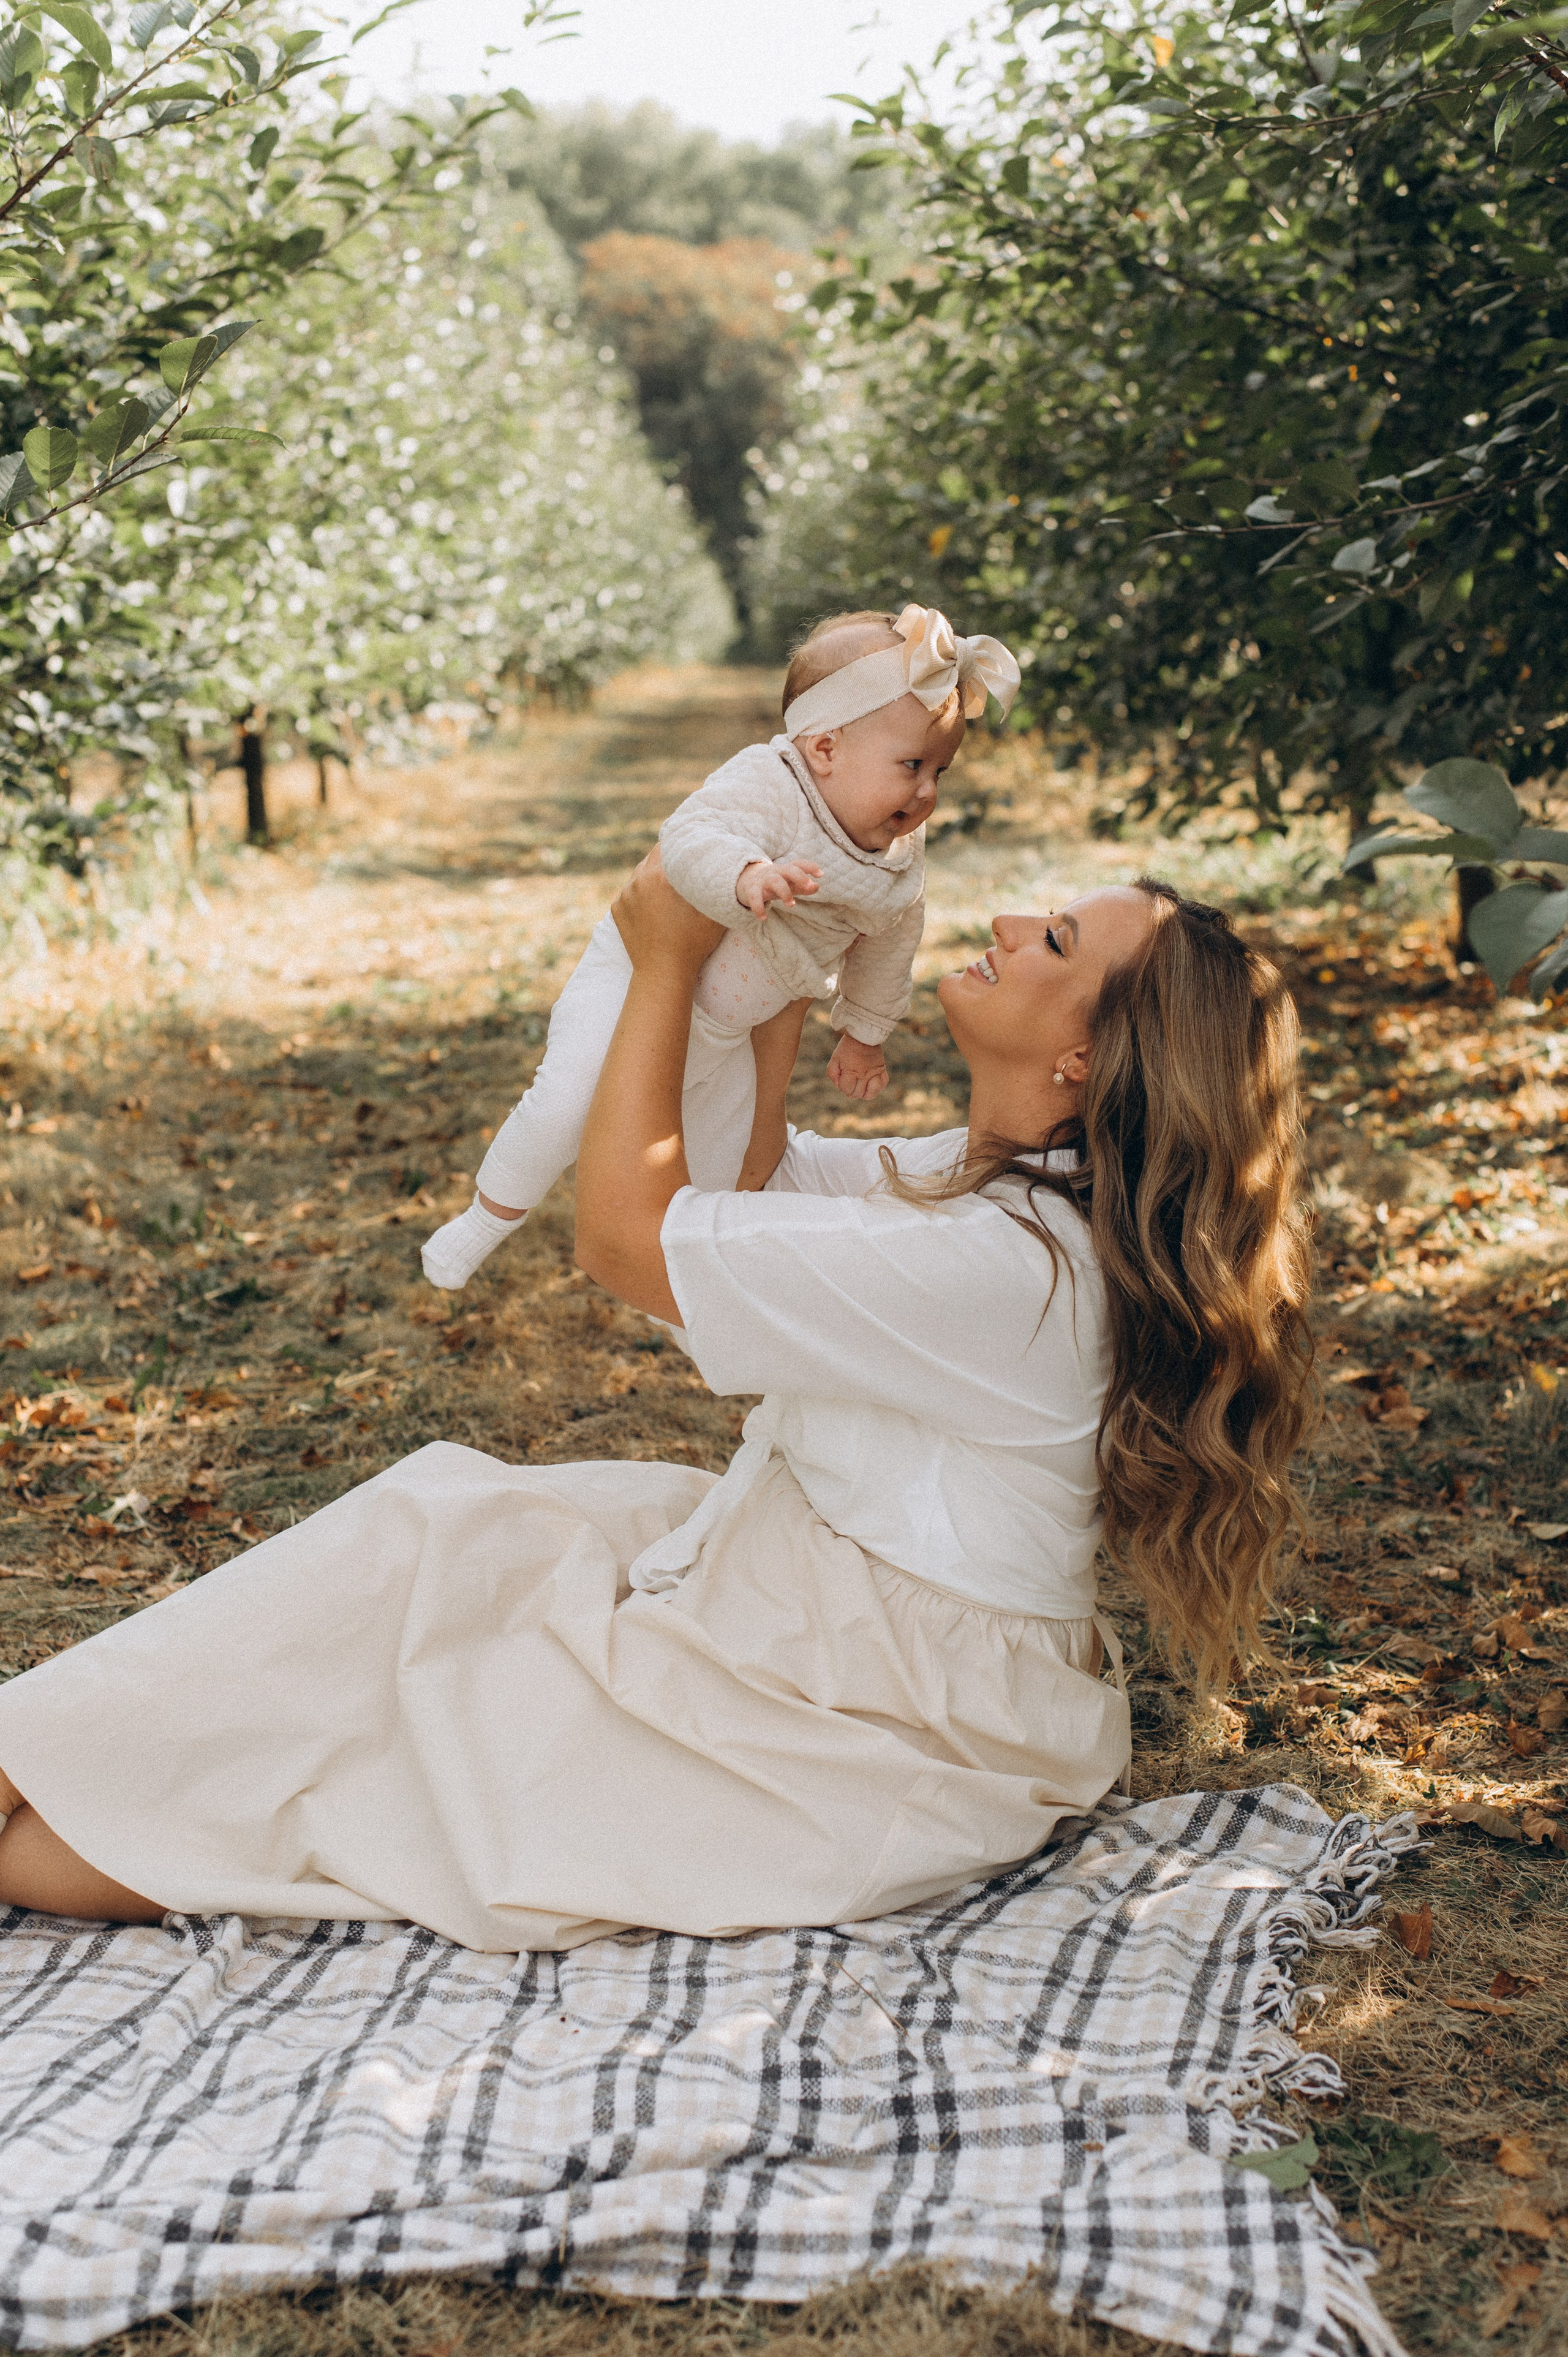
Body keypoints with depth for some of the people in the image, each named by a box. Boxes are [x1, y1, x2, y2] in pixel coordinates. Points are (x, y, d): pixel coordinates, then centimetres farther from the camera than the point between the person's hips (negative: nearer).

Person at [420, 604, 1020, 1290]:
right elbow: (687, 837, -44)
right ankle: (488, 1217, -2)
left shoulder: (901, 863, -4)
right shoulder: (767, 787, -28)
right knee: (570, 1102, -26)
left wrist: (864, 1032, 25)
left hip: (724, 1037, 7)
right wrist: (746, 876, -64)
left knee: (726, 1168, 15)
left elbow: (885, 946, 15)